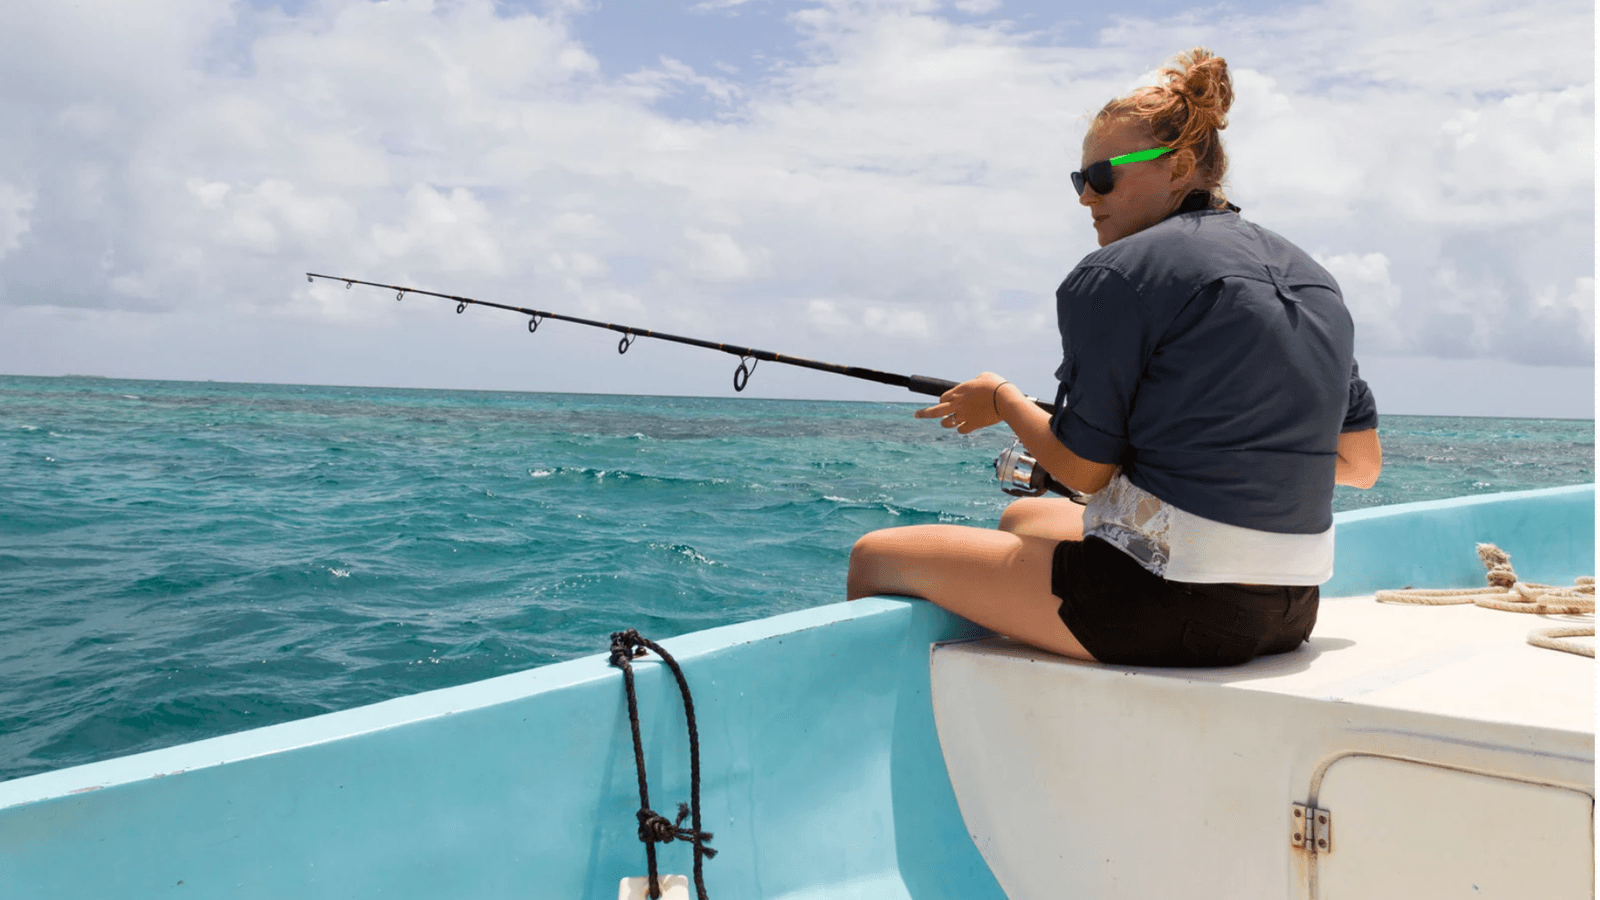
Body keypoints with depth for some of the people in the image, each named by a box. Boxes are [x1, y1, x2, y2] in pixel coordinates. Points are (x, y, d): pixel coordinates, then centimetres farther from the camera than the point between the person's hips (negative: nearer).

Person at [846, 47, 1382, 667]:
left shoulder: (1118, 274, -12)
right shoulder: (1314, 279, 11)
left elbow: (1083, 469, -12)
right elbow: (1361, 464, 13)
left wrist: (1002, 401, 7)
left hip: (1169, 606, -9)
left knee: (875, 557, 5)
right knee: (1024, 516, 33)